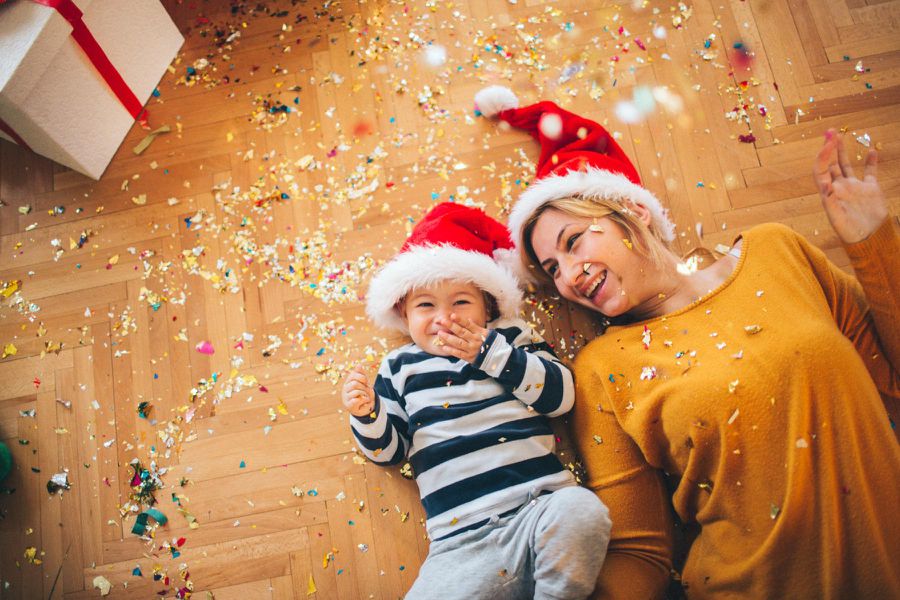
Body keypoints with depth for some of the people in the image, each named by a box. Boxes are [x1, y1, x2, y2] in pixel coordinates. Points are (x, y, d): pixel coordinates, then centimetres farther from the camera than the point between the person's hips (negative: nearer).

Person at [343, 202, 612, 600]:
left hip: (539, 507, 1)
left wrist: (493, 353, -7)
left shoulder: (512, 339, 14)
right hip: (462, 540, 0)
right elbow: (388, 451, 15)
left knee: (580, 510, -30)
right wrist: (366, 415, -6)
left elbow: (561, 394, 1)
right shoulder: (400, 367, 15)